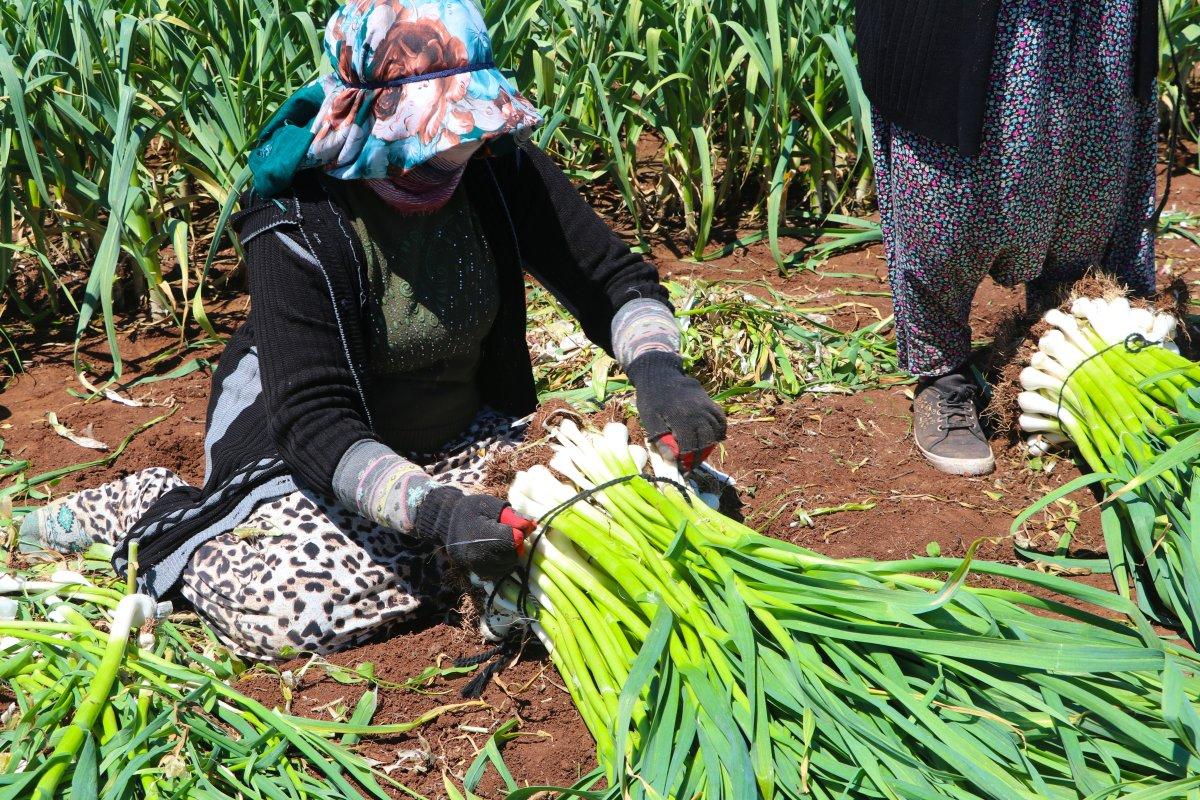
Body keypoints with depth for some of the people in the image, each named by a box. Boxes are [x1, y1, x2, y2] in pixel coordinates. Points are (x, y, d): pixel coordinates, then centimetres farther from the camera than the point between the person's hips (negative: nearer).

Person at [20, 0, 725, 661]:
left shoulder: (501, 169, -13)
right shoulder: (302, 227, -26)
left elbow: (616, 278, -6)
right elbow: (315, 420, -30)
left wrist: (656, 369, -28)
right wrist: (432, 510, -45)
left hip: (460, 435, 6)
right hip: (310, 446, -5)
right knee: (301, 605, -29)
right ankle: (145, 511, 2)